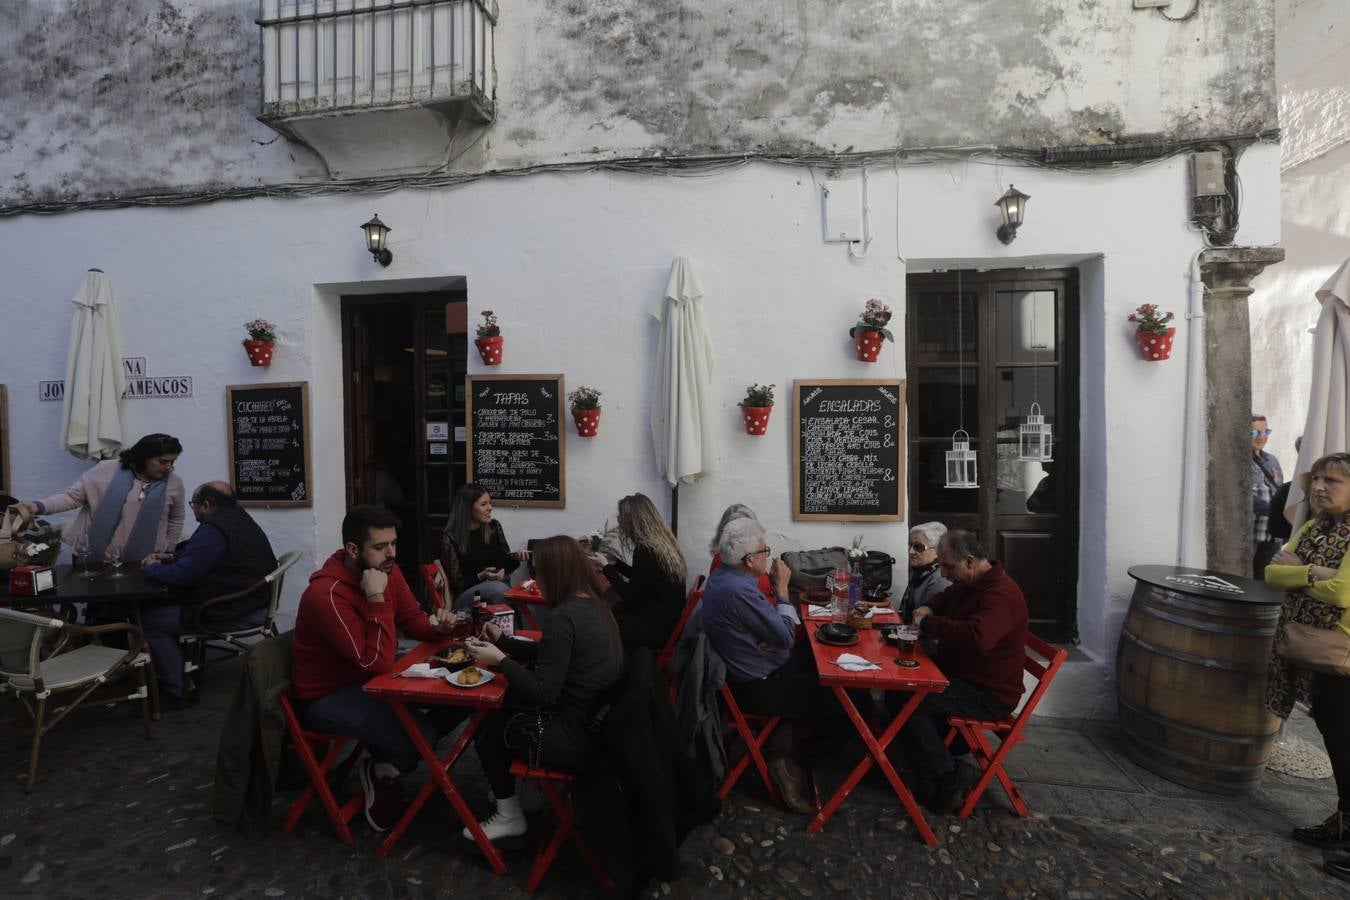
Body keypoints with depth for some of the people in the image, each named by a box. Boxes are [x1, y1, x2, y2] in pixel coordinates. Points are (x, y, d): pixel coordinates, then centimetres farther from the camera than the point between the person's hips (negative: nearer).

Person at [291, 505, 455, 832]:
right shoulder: (327, 594, -31)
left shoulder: (386, 570, -7)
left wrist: (435, 624, -17)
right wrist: (377, 599, -37)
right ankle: (380, 770, 9)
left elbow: (412, 619, 6)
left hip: (368, 678, 8)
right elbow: (378, 663, -32)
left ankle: (387, 757, 12)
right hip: (326, 696, -8)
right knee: (419, 736, -25)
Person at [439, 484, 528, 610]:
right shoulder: (450, 538, -7)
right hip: (468, 595, -4)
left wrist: (516, 557, -9)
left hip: (500, 587, 4)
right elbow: (457, 584, -5)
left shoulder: (494, 526, 6)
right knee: (497, 588, -37)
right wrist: (481, 577, -23)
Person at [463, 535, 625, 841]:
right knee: (505, 704, 21)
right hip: (600, 723, 8)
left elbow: (544, 693, -20)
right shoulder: (596, 606, 4)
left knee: (487, 725, 14)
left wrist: (500, 660, -12)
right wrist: (503, 641, 17)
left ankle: (509, 816, 27)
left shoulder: (562, 618, -23)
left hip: (574, 736, -8)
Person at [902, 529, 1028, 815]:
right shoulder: (969, 582, 5)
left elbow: (977, 636, -43)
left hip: (989, 694, -10)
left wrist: (929, 624, -30)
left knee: (904, 700, -23)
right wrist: (930, 608, 5)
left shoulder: (1001, 594, -25)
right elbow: (947, 597, 28)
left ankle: (945, 783, -11)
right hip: (961, 674, 10)